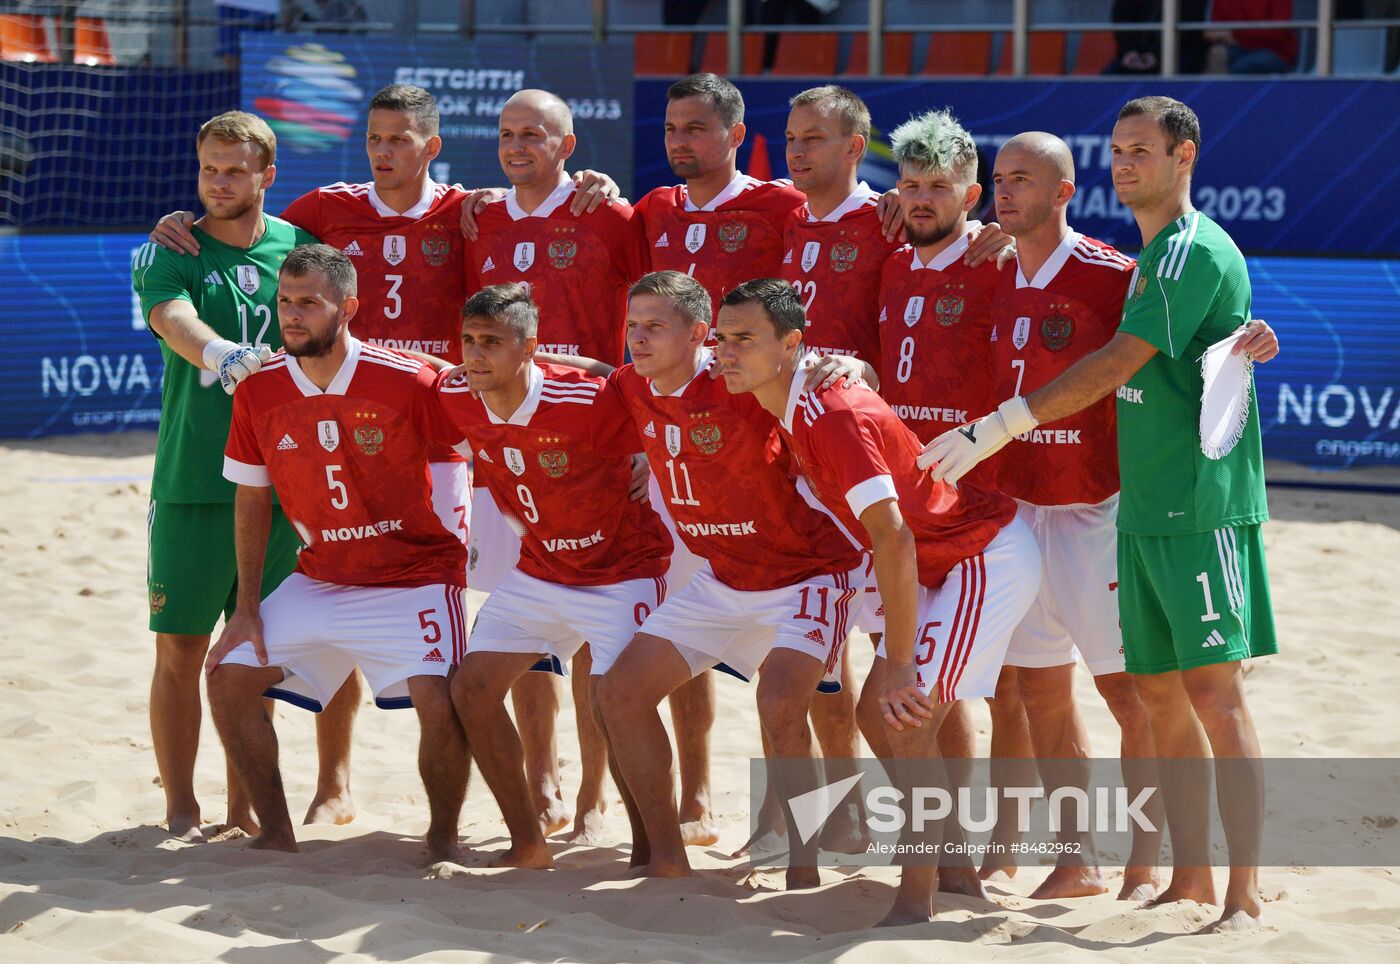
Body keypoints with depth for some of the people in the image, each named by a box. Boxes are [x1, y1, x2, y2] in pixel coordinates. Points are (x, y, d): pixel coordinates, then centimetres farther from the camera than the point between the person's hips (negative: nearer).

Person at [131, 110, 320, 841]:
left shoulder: (299, 247, 7)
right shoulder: (171, 251, -1)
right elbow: (172, 318, -21)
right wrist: (226, 355, -39)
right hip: (190, 479, -2)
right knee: (180, 650, -2)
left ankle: (244, 805, 17)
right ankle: (180, 809, 8)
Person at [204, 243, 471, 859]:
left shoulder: (408, 383, -19)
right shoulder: (259, 392, -6)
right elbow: (251, 498, 6)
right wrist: (247, 606, 3)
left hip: (416, 573, -5)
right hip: (318, 580, 5)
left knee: (439, 705, -23)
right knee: (228, 678, -4)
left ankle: (443, 838, 3)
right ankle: (276, 833, 11)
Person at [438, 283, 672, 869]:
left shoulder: (587, 402, -29)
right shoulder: (457, 399, -11)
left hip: (621, 572, -6)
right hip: (538, 573, 6)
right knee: (473, 689, -1)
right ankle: (528, 846, 10)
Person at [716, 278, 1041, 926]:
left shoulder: (834, 417, -28)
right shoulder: (793, 408, 1)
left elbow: (893, 539, -31)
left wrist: (899, 663, -29)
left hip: (989, 560, -10)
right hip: (941, 563, 10)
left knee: (909, 720, -15)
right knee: (878, 708, 11)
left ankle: (916, 907, -9)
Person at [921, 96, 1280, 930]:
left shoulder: (1197, 250, -11)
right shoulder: (1149, 256, 18)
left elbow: (1116, 365, -18)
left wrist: (998, 428, -19)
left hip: (1201, 503, -9)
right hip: (1144, 508, 9)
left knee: (1213, 689, -10)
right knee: (1161, 695, 9)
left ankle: (1245, 893, -9)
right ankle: (1191, 879, 16)